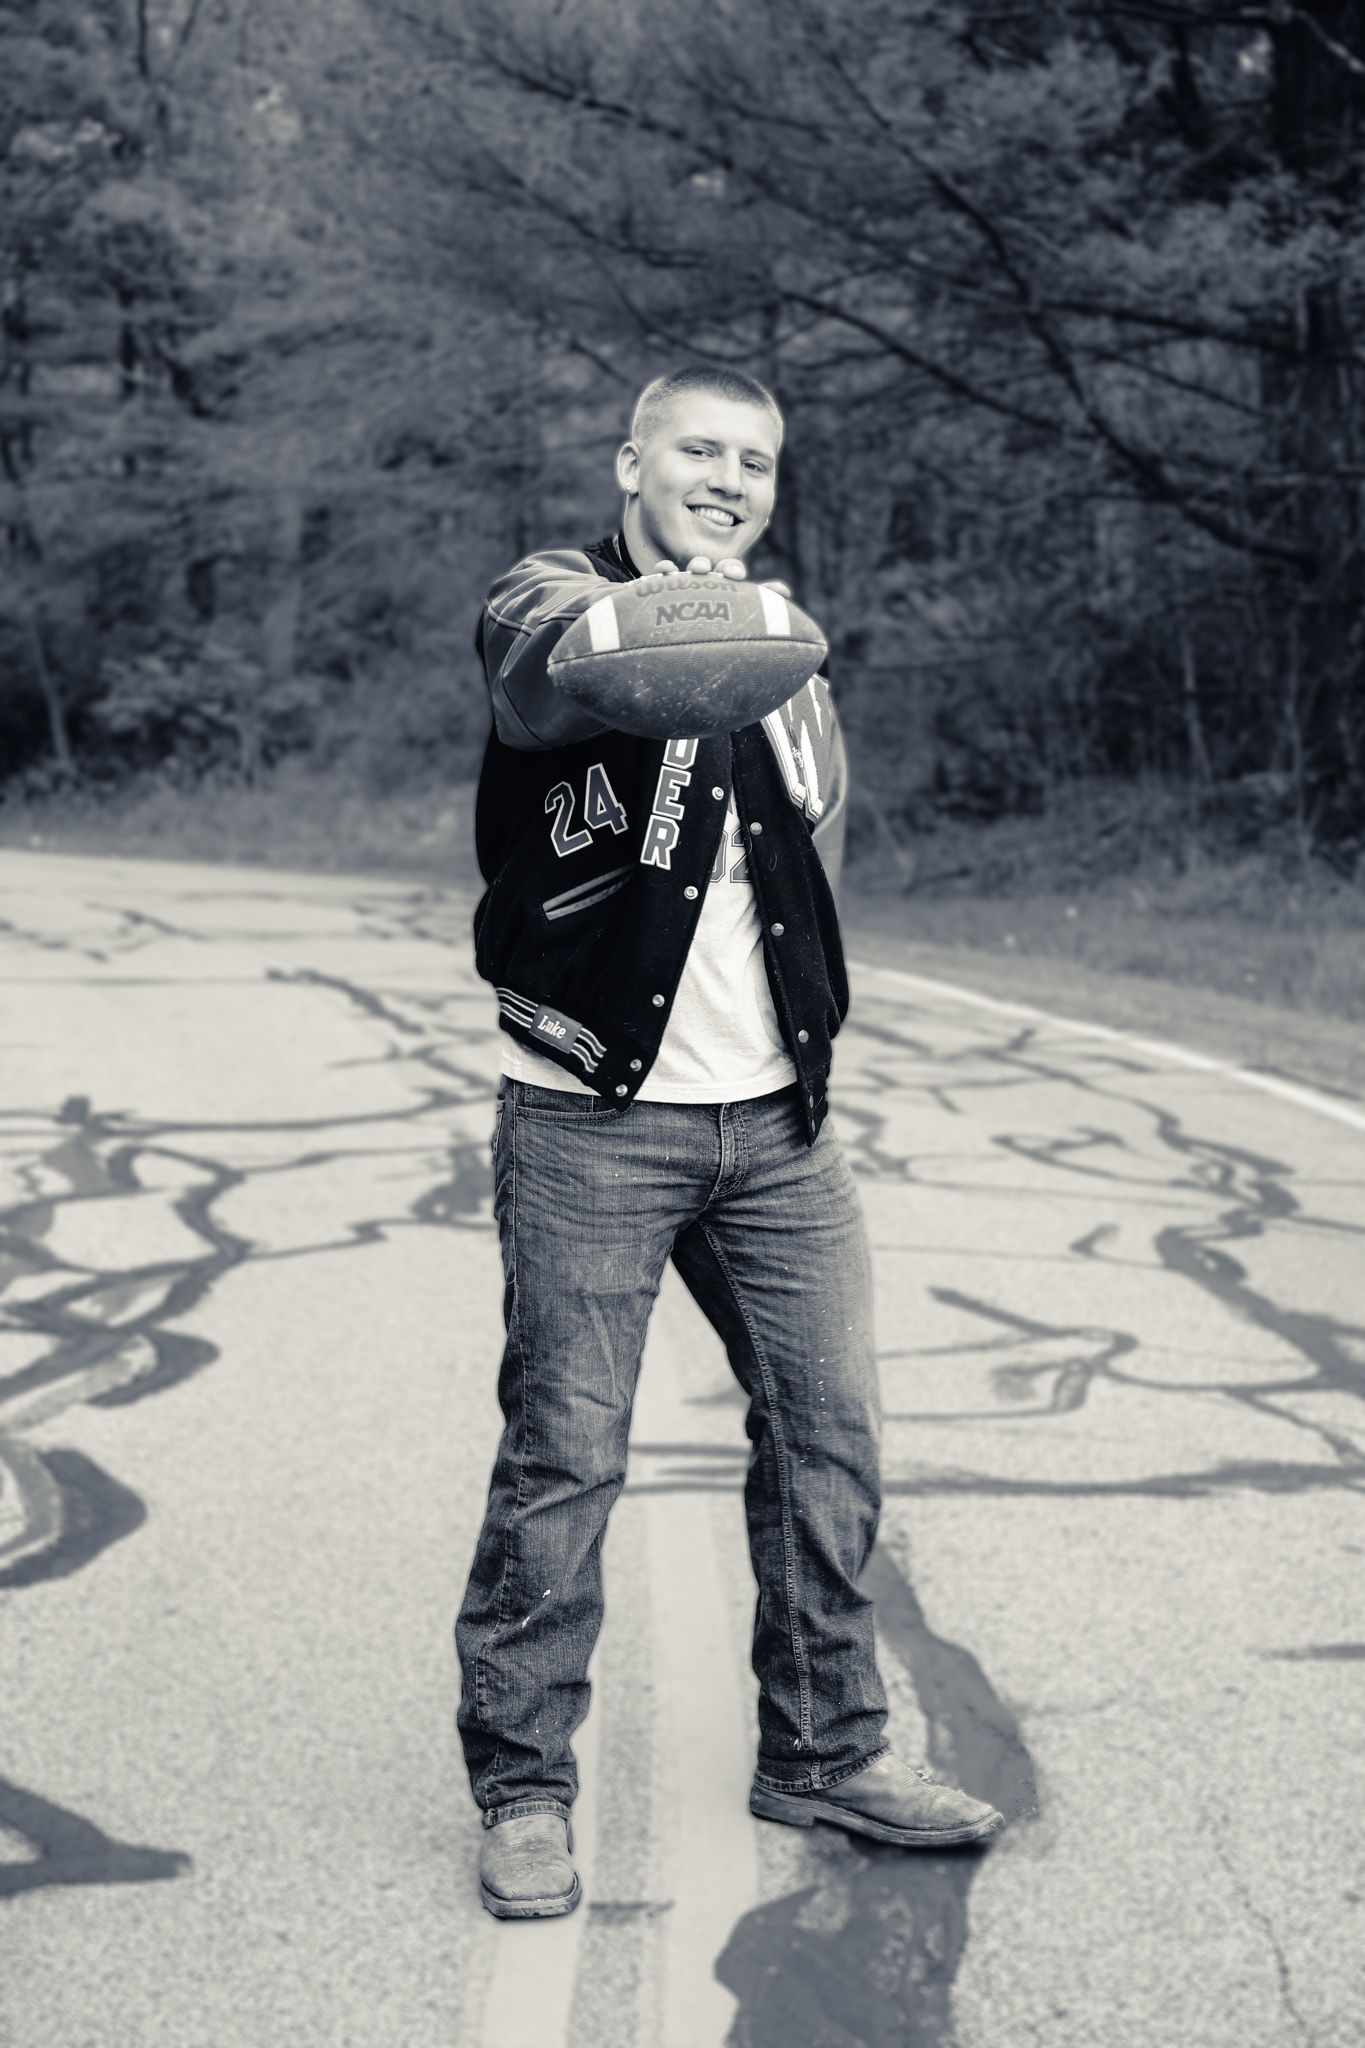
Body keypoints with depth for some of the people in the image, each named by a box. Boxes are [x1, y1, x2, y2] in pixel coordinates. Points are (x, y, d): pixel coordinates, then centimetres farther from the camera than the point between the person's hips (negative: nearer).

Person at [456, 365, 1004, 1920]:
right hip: (589, 1124, -6)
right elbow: (548, 676, -32)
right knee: (562, 1461, -3)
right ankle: (522, 1792, 12)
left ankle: (823, 1750, 24)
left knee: (829, 1435, 8)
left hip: (774, 1123, 6)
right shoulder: (553, 598, -5)